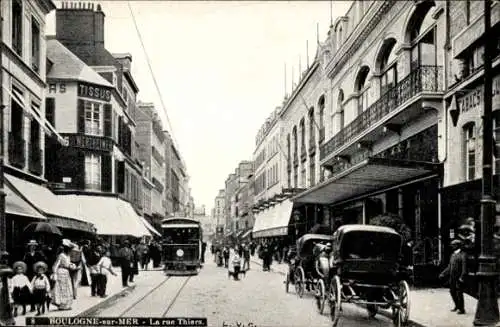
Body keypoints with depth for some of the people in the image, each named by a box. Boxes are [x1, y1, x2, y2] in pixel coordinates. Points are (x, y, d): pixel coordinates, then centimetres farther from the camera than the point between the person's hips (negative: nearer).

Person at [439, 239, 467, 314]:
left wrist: (462, 277, -24)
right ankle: (457, 306, 31)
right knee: (452, 292, 14)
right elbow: (449, 266, 19)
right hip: (452, 277, 8)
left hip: (459, 278, -8)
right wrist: (443, 274, 13)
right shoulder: (453, 255, 14)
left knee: (459, 293, -3)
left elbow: (464, 267, -16)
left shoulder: (462, 255, -10)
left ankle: (462, 309, 7)